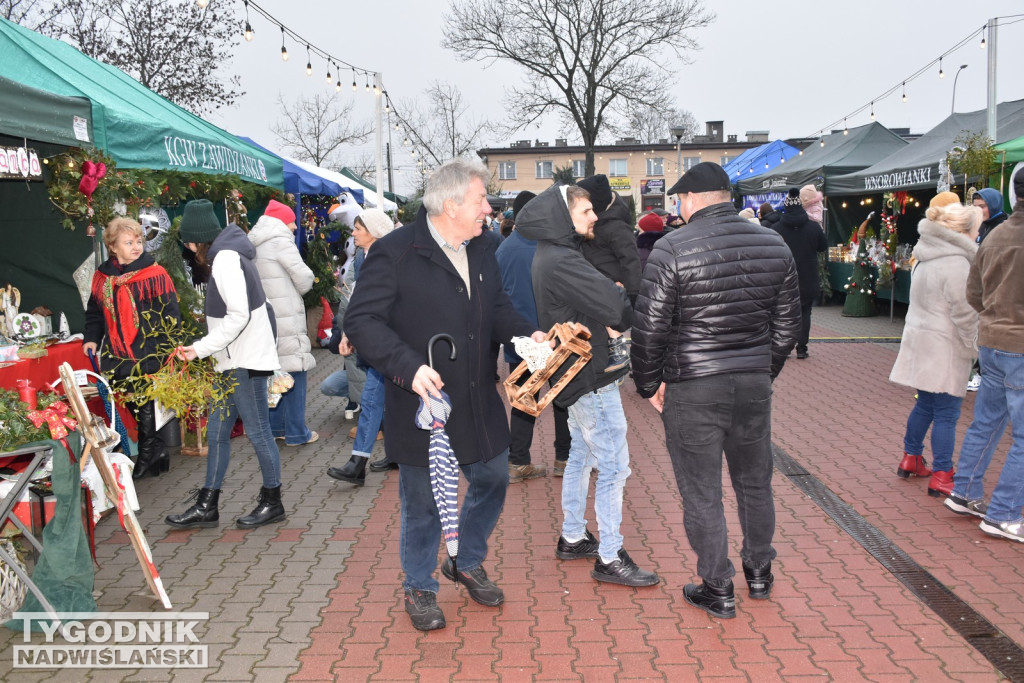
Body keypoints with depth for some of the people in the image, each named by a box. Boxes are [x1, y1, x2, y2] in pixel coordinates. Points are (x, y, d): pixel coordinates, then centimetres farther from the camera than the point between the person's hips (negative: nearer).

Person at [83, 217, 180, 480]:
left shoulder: (154, 273, -7)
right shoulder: (102, 276, 8)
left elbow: (170, 314, -9)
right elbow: (95, 312, 19)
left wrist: (171, 346, -15)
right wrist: (91, 338, 7)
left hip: (148, 355, -5)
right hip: (117, 357, 5)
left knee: (145, 407, 4)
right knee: (132, 407, 8)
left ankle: (147, 455, 19)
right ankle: (156, 451, 21)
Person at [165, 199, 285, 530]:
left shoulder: (225, 258, -15)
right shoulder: (227, 254, 16)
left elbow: (238, 316, -23)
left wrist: (201, 348, -18)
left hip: (246, 362, -10)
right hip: (234, 362, 10)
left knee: (258, 432, 1)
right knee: (217, 432, 12)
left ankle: (272, 502, 14)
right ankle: (207, 507, 20)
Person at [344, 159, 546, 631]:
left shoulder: (481, 253, 8)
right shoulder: (396, 252, -16)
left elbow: (498, 311, 18)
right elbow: (362, 321, -19)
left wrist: (527, 335, -3)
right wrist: (410, 367, -31)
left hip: (478, 403, 7)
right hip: (422, 403, -7)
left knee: (492, 479, 18)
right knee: (423, 503, 8)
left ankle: (467, 564, 43)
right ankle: (419, 588, 31)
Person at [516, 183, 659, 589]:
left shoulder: (552, 255, 10)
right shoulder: (561, 262, -23)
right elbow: (619, 310, -29)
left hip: (577, 374, 11)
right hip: (590, 379, -11)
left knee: (582, 456, 21)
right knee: (614, 467, -2)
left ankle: (572, 538, 34)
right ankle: (609, 558, 8)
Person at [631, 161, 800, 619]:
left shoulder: (673, 249, -13)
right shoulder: (774, 245, 3)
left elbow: (649, 327, -12)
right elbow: (788, 322, 10)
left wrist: (649, 384, 1)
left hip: (692, 388, -5)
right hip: (755, 383, 5)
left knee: (701, 492, 8)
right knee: (755, 482, 21)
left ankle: (718, 589, 18)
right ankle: (759, 573, 37)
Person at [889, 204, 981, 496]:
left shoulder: (927, 259, 11)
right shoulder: (956, 264, -18)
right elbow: (964, 313, -19)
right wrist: (973, 349, -7)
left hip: (921, 340, 9)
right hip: (945, 348, -9)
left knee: (925, 405, 20)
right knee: (946, 413, -3)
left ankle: (911, 458, 30)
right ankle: (941, 477, 2)